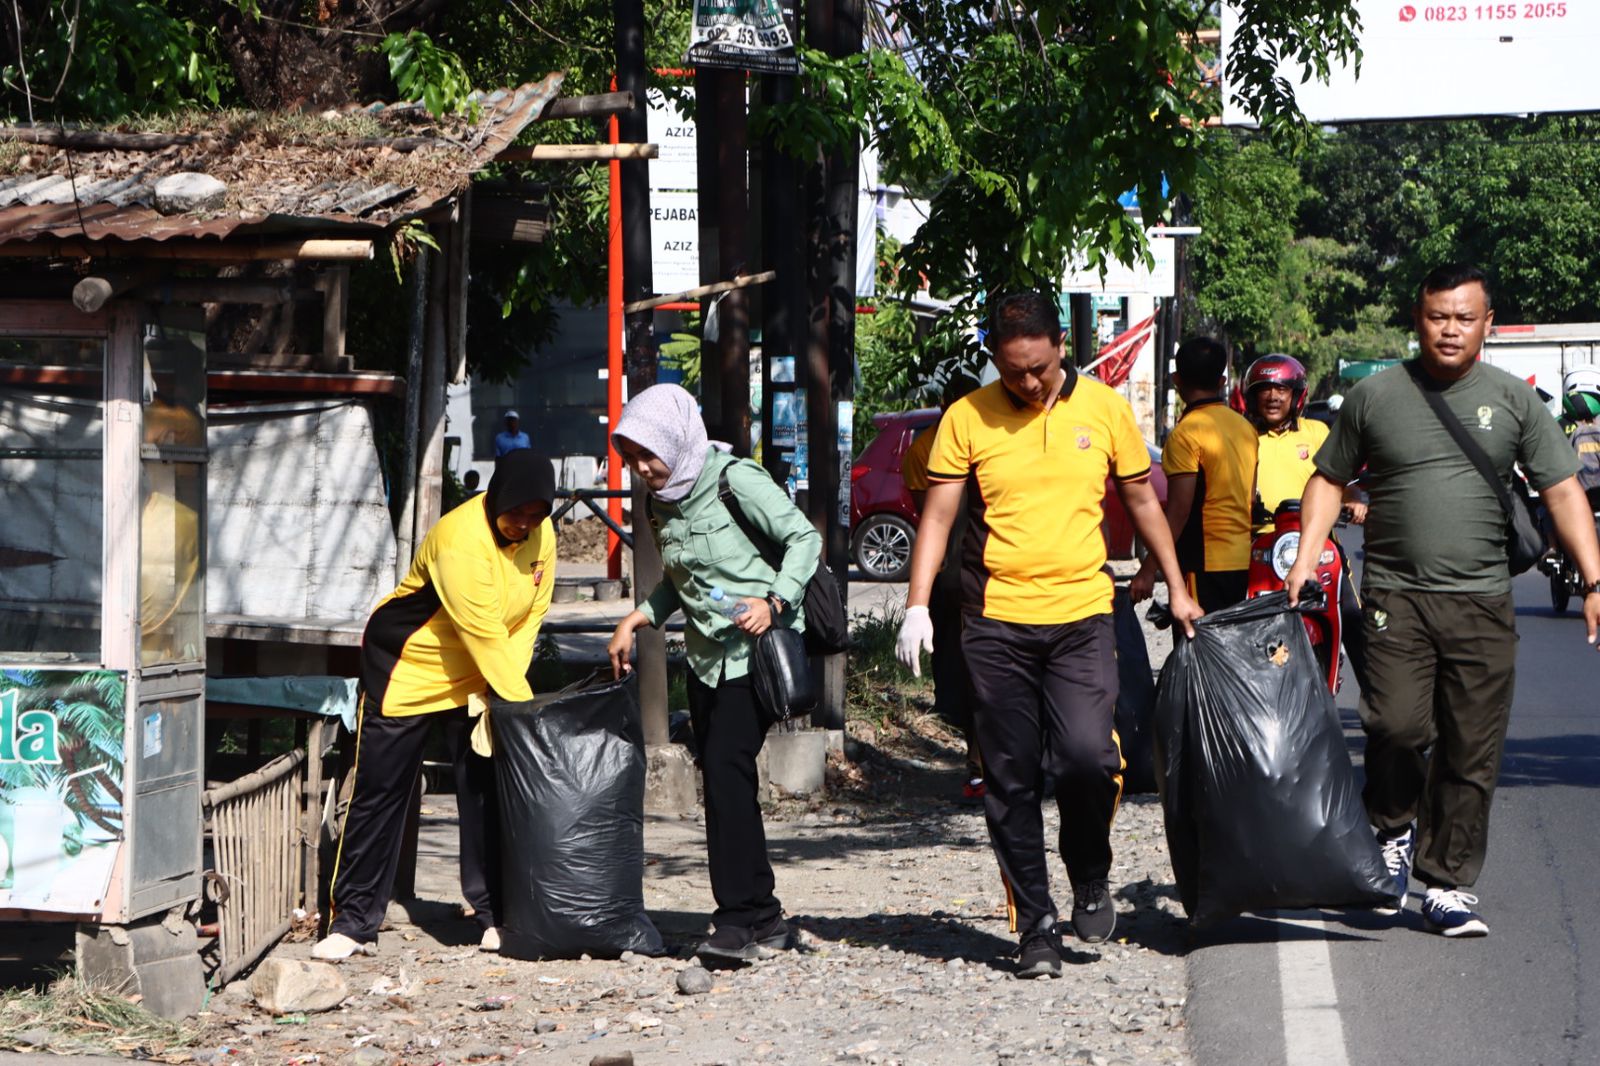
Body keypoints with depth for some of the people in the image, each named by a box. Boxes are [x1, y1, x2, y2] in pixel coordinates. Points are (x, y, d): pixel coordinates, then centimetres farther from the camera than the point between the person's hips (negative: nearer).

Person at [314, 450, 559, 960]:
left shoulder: (540, 535, -8)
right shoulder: (461, 539, -30)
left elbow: (530, 615, -2)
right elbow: (485, 634, -29)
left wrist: (508, 681, -14)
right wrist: (521, 703, -27)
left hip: (479, 674, 6)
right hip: (405, 666, -6)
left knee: (484, 789, 2)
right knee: (379, 792, -4)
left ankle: (494, 915, 7)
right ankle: (353, 922, 0)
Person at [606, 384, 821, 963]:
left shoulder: (734, 479, -11)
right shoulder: (661, 502, 11)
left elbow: (804, 539, -10)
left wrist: (774, 601, -22)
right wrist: (636, 618, 10)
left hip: (757, 650, -8)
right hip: (705, 656, 8)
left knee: (726, 767, -19)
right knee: (721, 780, 5)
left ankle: (743, 917, -18)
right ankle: (761, 918, 12)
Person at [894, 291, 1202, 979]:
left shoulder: (1104, 408, 5)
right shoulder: (967, 418, 1)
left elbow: (1142, 502, 16)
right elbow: (938, 516, 2)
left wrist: (1176, 589, 16)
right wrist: (917, 606, -9)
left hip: (1082, 616, 0)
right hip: (996, 621, 0)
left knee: (1086, 757, -16)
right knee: (1011, 781, 1)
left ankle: (1090, 876, 11)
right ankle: (1035, 927, 11)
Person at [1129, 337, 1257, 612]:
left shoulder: (1186, 433, -13)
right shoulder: (1244, 426, 12)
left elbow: (1179, 509, -17)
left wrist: (1148, 569, -15)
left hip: (1206, 563, -8)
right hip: (1244, 559, 8)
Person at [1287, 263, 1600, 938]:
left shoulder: (1514, 400, 7)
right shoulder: (1376, 396, 6)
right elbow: (1329, 479, 15)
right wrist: (1307, 555, 2)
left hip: (1482, 603, 1)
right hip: (1395, 597, -1)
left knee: (1471, 755, 1)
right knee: (1397, 726, -17)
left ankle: (1447, 883, 12)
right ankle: (1394, 828, 12)